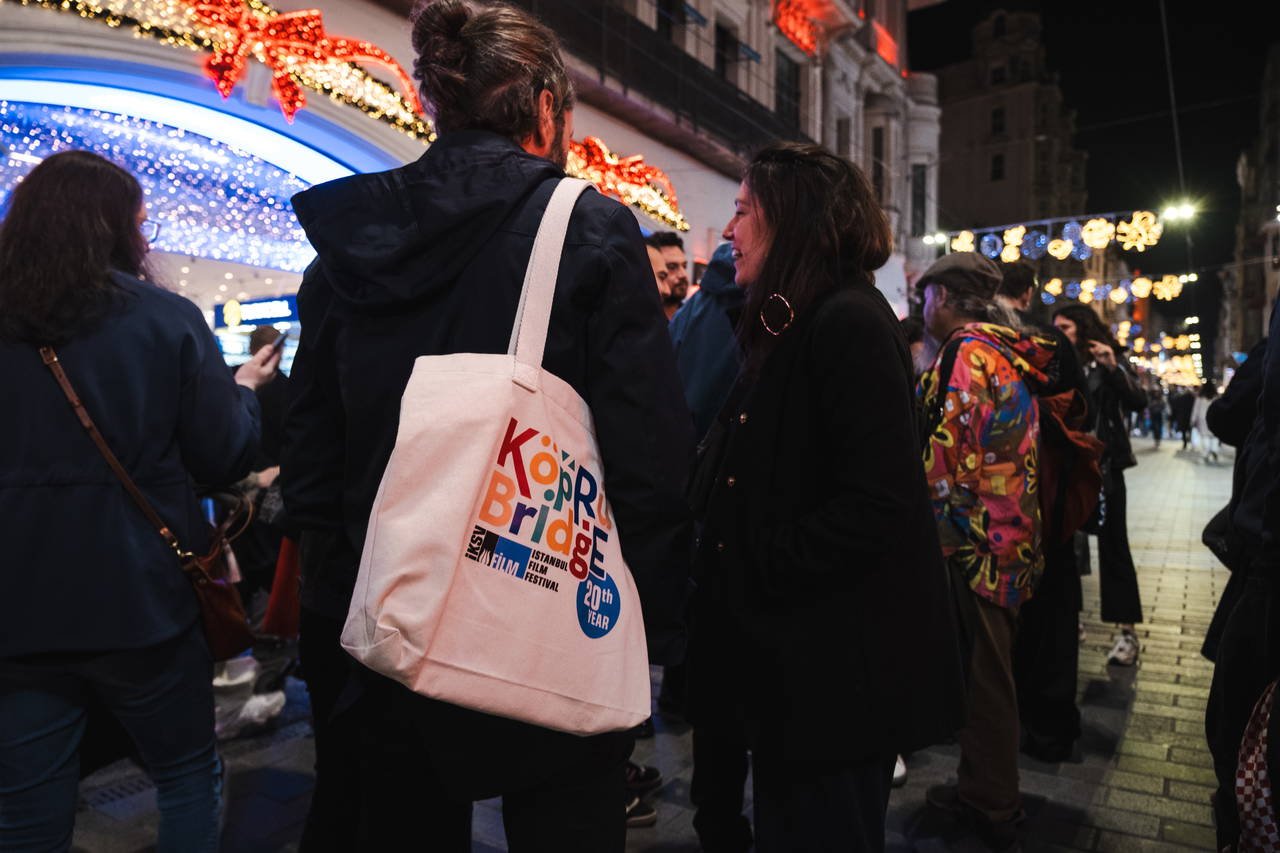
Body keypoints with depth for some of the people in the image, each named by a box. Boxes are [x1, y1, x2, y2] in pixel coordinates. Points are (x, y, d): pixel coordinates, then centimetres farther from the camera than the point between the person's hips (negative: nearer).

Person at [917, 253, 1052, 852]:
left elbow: (953, 452, -21)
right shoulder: (1010, 353, 13)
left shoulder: (969, 351, -14)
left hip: (975, 541, -9)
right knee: (988, 672, 18)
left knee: (981, 675, 4)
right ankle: (987, 795, 33)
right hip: (1013, 538, 9)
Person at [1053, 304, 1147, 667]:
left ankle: (1127, 632, 8)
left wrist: (1113, 368, -25)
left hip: (1102, 465, -4)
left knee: (1113, 546, 1)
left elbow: (1138, 403, -14)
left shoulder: (1108, 363, -1)